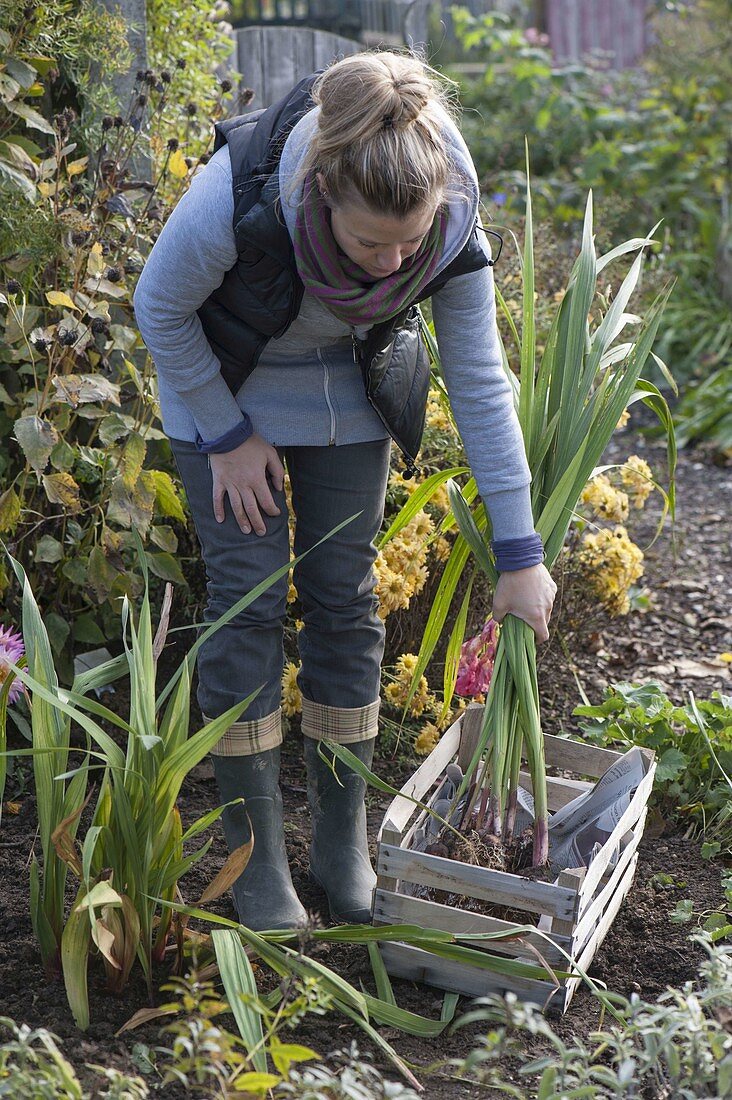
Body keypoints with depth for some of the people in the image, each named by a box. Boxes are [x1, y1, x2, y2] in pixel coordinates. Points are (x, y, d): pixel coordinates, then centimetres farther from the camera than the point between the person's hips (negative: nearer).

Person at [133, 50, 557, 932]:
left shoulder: (452, 225, -29)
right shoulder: (237, 198, -39)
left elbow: (480, 384, -18)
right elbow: (160, 308, -19)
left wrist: (520, 551, -16)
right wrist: (226, 436, -14)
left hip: (350, 389, 3)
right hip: (226, 387, -2)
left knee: (345, 595, 3)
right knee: (248, 598, -6)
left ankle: (343, 843, 17)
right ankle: (255, 856, 6)